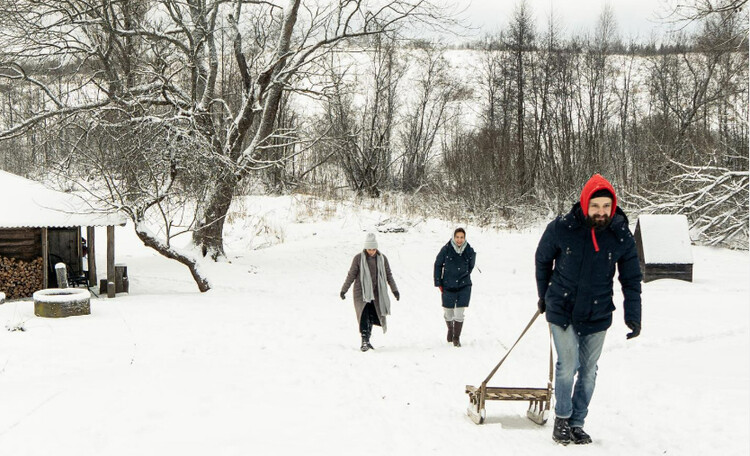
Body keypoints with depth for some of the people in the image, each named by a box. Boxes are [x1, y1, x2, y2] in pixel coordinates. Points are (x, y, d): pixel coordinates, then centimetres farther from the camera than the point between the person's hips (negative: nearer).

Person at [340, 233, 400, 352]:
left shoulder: (382, 258, 5)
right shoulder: (358, 258, -3)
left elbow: (388, 275, 12)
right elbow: (351, 275, 2)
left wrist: (394, 290, 9)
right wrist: (343, 290, 1)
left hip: (376, 293, 3)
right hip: (361, 292, -3)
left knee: (372, 317, 4)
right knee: (364, 315, -16)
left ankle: (366, 340, 19)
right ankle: (365, 341, -17)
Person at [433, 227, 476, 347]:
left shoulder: (469, 251, -4)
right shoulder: (446, 249, -9)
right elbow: (438, 265, 2)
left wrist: (463, 277, 11)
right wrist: (438, 283, 1)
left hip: (464, 286, 0)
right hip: (448, 286, 0)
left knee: (459, 313, -5)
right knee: (448, 313, 13)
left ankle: (456, 337, 9)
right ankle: (450, 329, 42)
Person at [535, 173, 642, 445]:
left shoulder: (621, 237, -10)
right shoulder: (561, 229, -15)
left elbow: (631, 280, 2)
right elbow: (543, 261, 4)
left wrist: (633, 316, -5)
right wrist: (543, 296, 13)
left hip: (598, 316, 2)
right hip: (562, 311, -2)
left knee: (588, 372, 10)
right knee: (567, 366, -9)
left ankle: (576, 423, 26)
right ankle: (562, 418, 14)